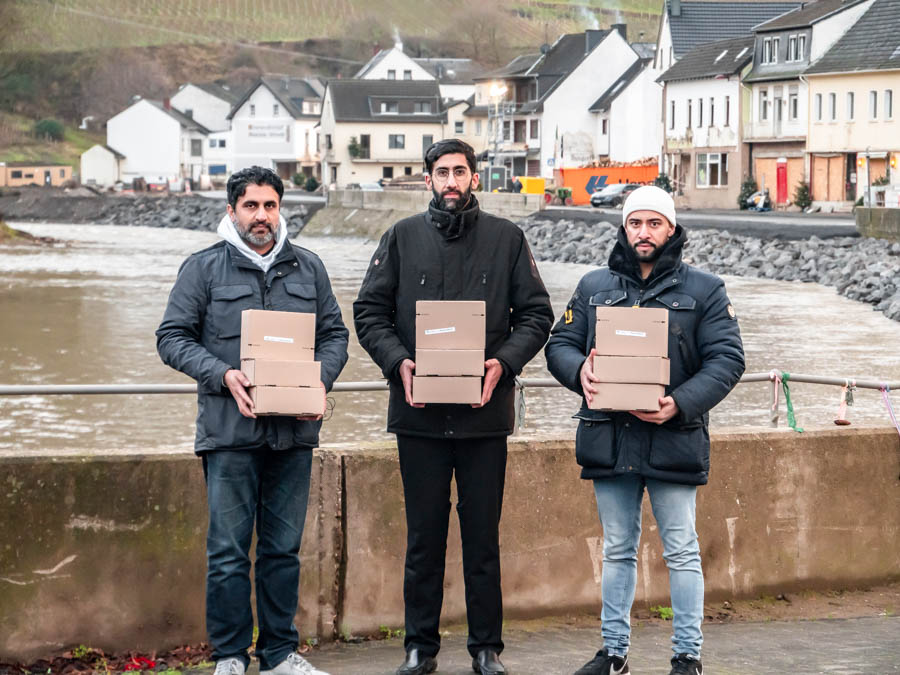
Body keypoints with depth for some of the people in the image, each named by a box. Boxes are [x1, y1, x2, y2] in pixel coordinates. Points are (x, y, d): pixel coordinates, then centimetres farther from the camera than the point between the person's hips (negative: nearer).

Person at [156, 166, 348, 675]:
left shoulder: (309, 268, 12)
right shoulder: (204, 268, 2)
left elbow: (335, 334, 16)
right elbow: (173, 337, 0)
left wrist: (322, 379, -4)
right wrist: (222, 375, -14)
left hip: (294, 431, 3)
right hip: (230, 429, -3)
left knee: (284, 549, 9)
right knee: (228, 551, -2)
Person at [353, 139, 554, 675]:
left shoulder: (507, 239, 6)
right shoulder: (403, 238, 6)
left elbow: (537, 314, 5)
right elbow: (369, 311, 6)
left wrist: (504, 361, -11)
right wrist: (398, 361, -11)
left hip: (485, 410, 0)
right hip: (419, 411, 0)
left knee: (483, 534, 5)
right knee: (424, 534, 6)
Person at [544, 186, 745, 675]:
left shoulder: (704, 290, 2)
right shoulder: (593, 287, 12)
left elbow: (726, 358, -4)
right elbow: (560, 343, 11)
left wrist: (681, 403, -18)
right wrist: (579, 370, -13)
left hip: (673, 439, -3)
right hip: (608, 438, 3)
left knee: (681, 551, 1)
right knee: (617, 550, 13)